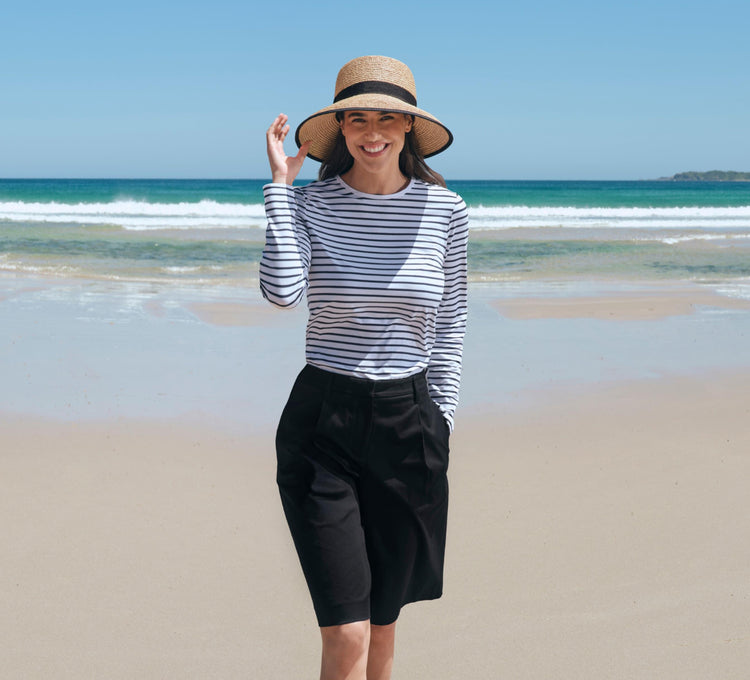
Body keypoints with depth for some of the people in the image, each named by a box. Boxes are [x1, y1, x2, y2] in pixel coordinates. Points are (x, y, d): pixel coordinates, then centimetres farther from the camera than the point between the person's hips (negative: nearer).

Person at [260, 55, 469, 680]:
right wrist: (281, 182, -15)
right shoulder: (309, 203, -3)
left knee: (383, 624, 14)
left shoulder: (444, 209, 2)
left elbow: (450, 323, 10)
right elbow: (282, 292, -23)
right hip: (322, 424, -2)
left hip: (409, 422, 2)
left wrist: (441, 419, 6)